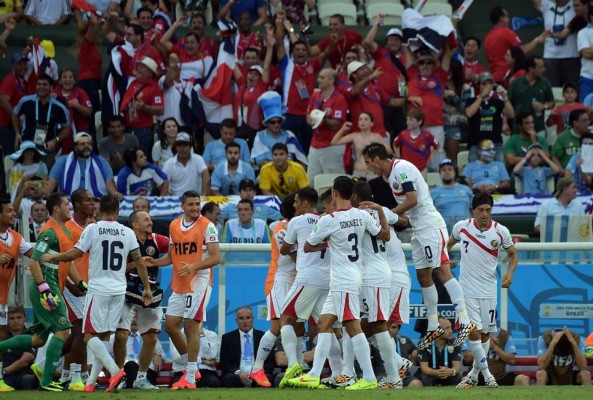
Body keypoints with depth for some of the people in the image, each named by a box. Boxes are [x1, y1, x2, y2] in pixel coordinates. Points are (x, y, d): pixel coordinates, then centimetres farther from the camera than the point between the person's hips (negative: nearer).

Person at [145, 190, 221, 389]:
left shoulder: (206, 226, -8)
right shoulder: (174, 226, 10)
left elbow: (216, 257, -13)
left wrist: (193, 266, -27)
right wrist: (154, 262, 1)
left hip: (199, 282, -7)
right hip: (179, 284, 7)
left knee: (190, 325, -9)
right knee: (170, 325, 7)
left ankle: (190, 378, -5)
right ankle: (189, 367, 24)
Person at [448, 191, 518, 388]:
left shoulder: (501, 232, -6)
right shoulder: (461, 227, -6)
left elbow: (513, 254, 8)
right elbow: (450, 243, 16)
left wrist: (510, 273, -10)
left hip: (489, 291, 2)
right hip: (467, 290, -1)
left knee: (486, 333, 9)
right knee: (474, 333, -11)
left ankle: (474, 374, 24)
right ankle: (485, 372, -1)